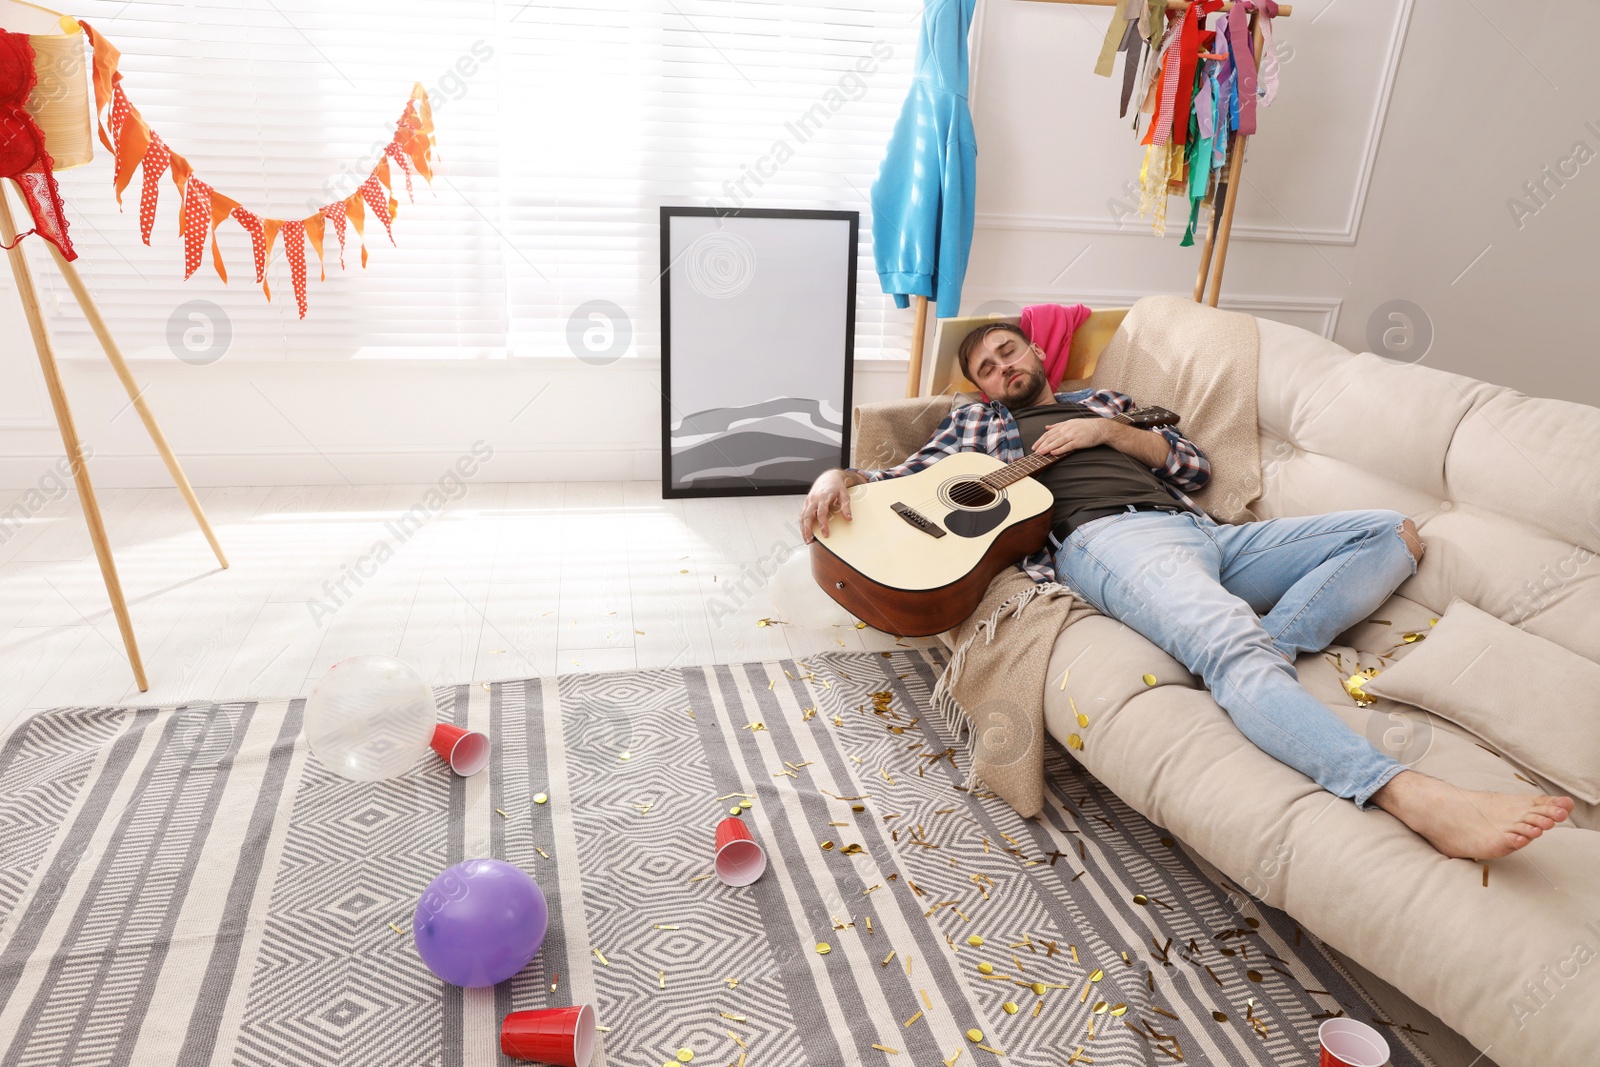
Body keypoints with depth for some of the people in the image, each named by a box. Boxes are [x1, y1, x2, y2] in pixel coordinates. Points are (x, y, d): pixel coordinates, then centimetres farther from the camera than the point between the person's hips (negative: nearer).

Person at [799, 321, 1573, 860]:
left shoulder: (1102, 402, 36)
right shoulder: (979, 422, 26)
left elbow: (1195, 466, 26)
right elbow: (904, 479, 16)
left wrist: (1110, 431, 10)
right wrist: (839, 478, -6)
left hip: (1199, 533, 7)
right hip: (1108, 538, -7)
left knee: (1394, 534, -4)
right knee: (1229, 644, -38)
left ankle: (1268, 653, -27)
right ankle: (1417, 798, -55)